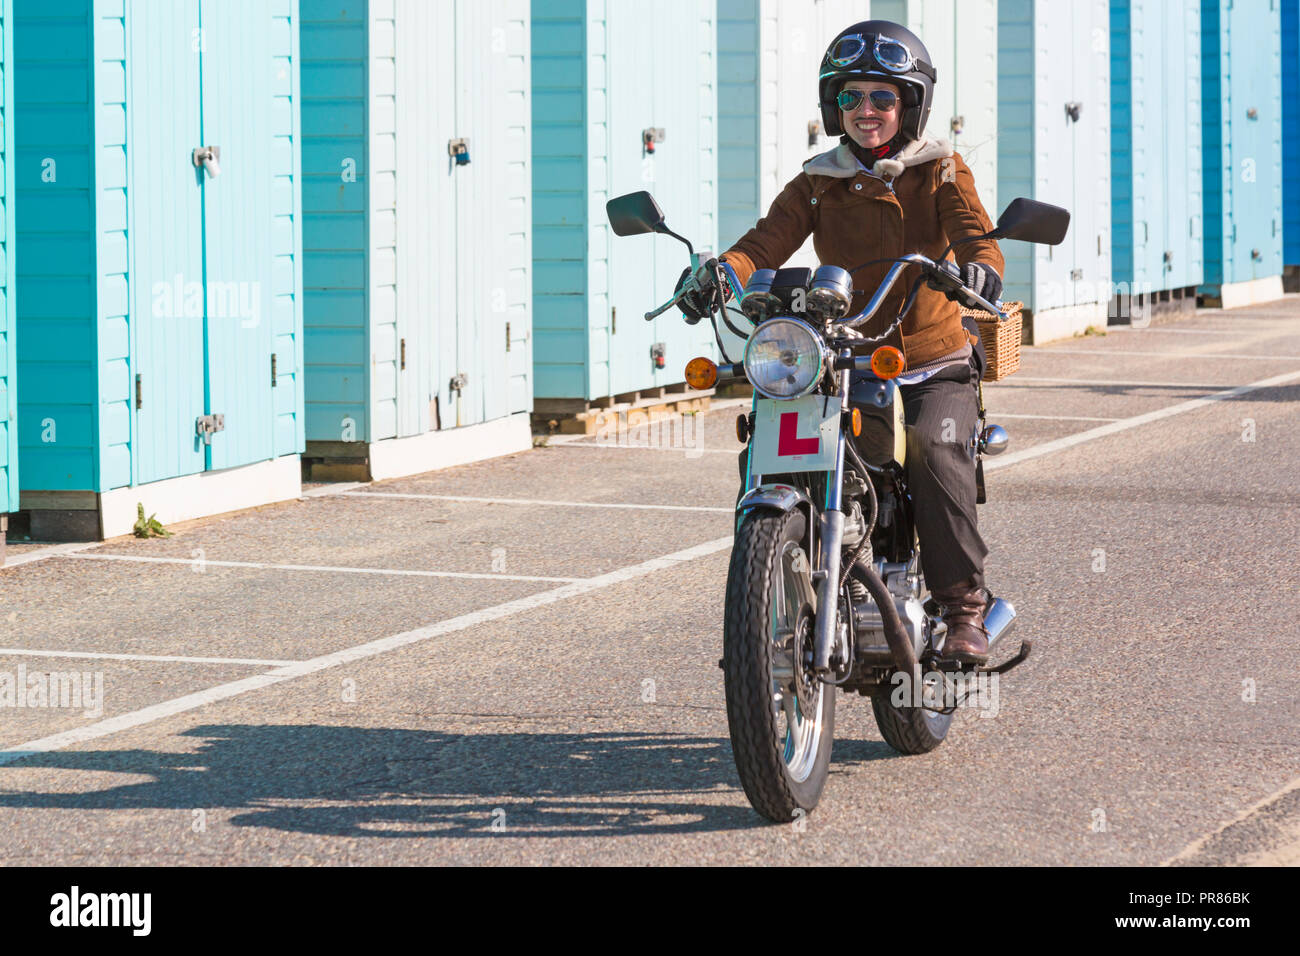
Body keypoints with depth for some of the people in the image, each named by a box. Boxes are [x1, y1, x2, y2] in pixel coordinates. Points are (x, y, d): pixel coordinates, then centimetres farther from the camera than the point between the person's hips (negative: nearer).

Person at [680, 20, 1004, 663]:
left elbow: (972, 230, -12)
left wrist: (980, 264, -38)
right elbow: (771, 238, -4)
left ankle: (964, 608, -22)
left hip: (934, 368, -3)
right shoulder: (819, 183, 11)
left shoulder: (940, 172, 5)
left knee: (935, 451, -32)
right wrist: (723, 271, -27)